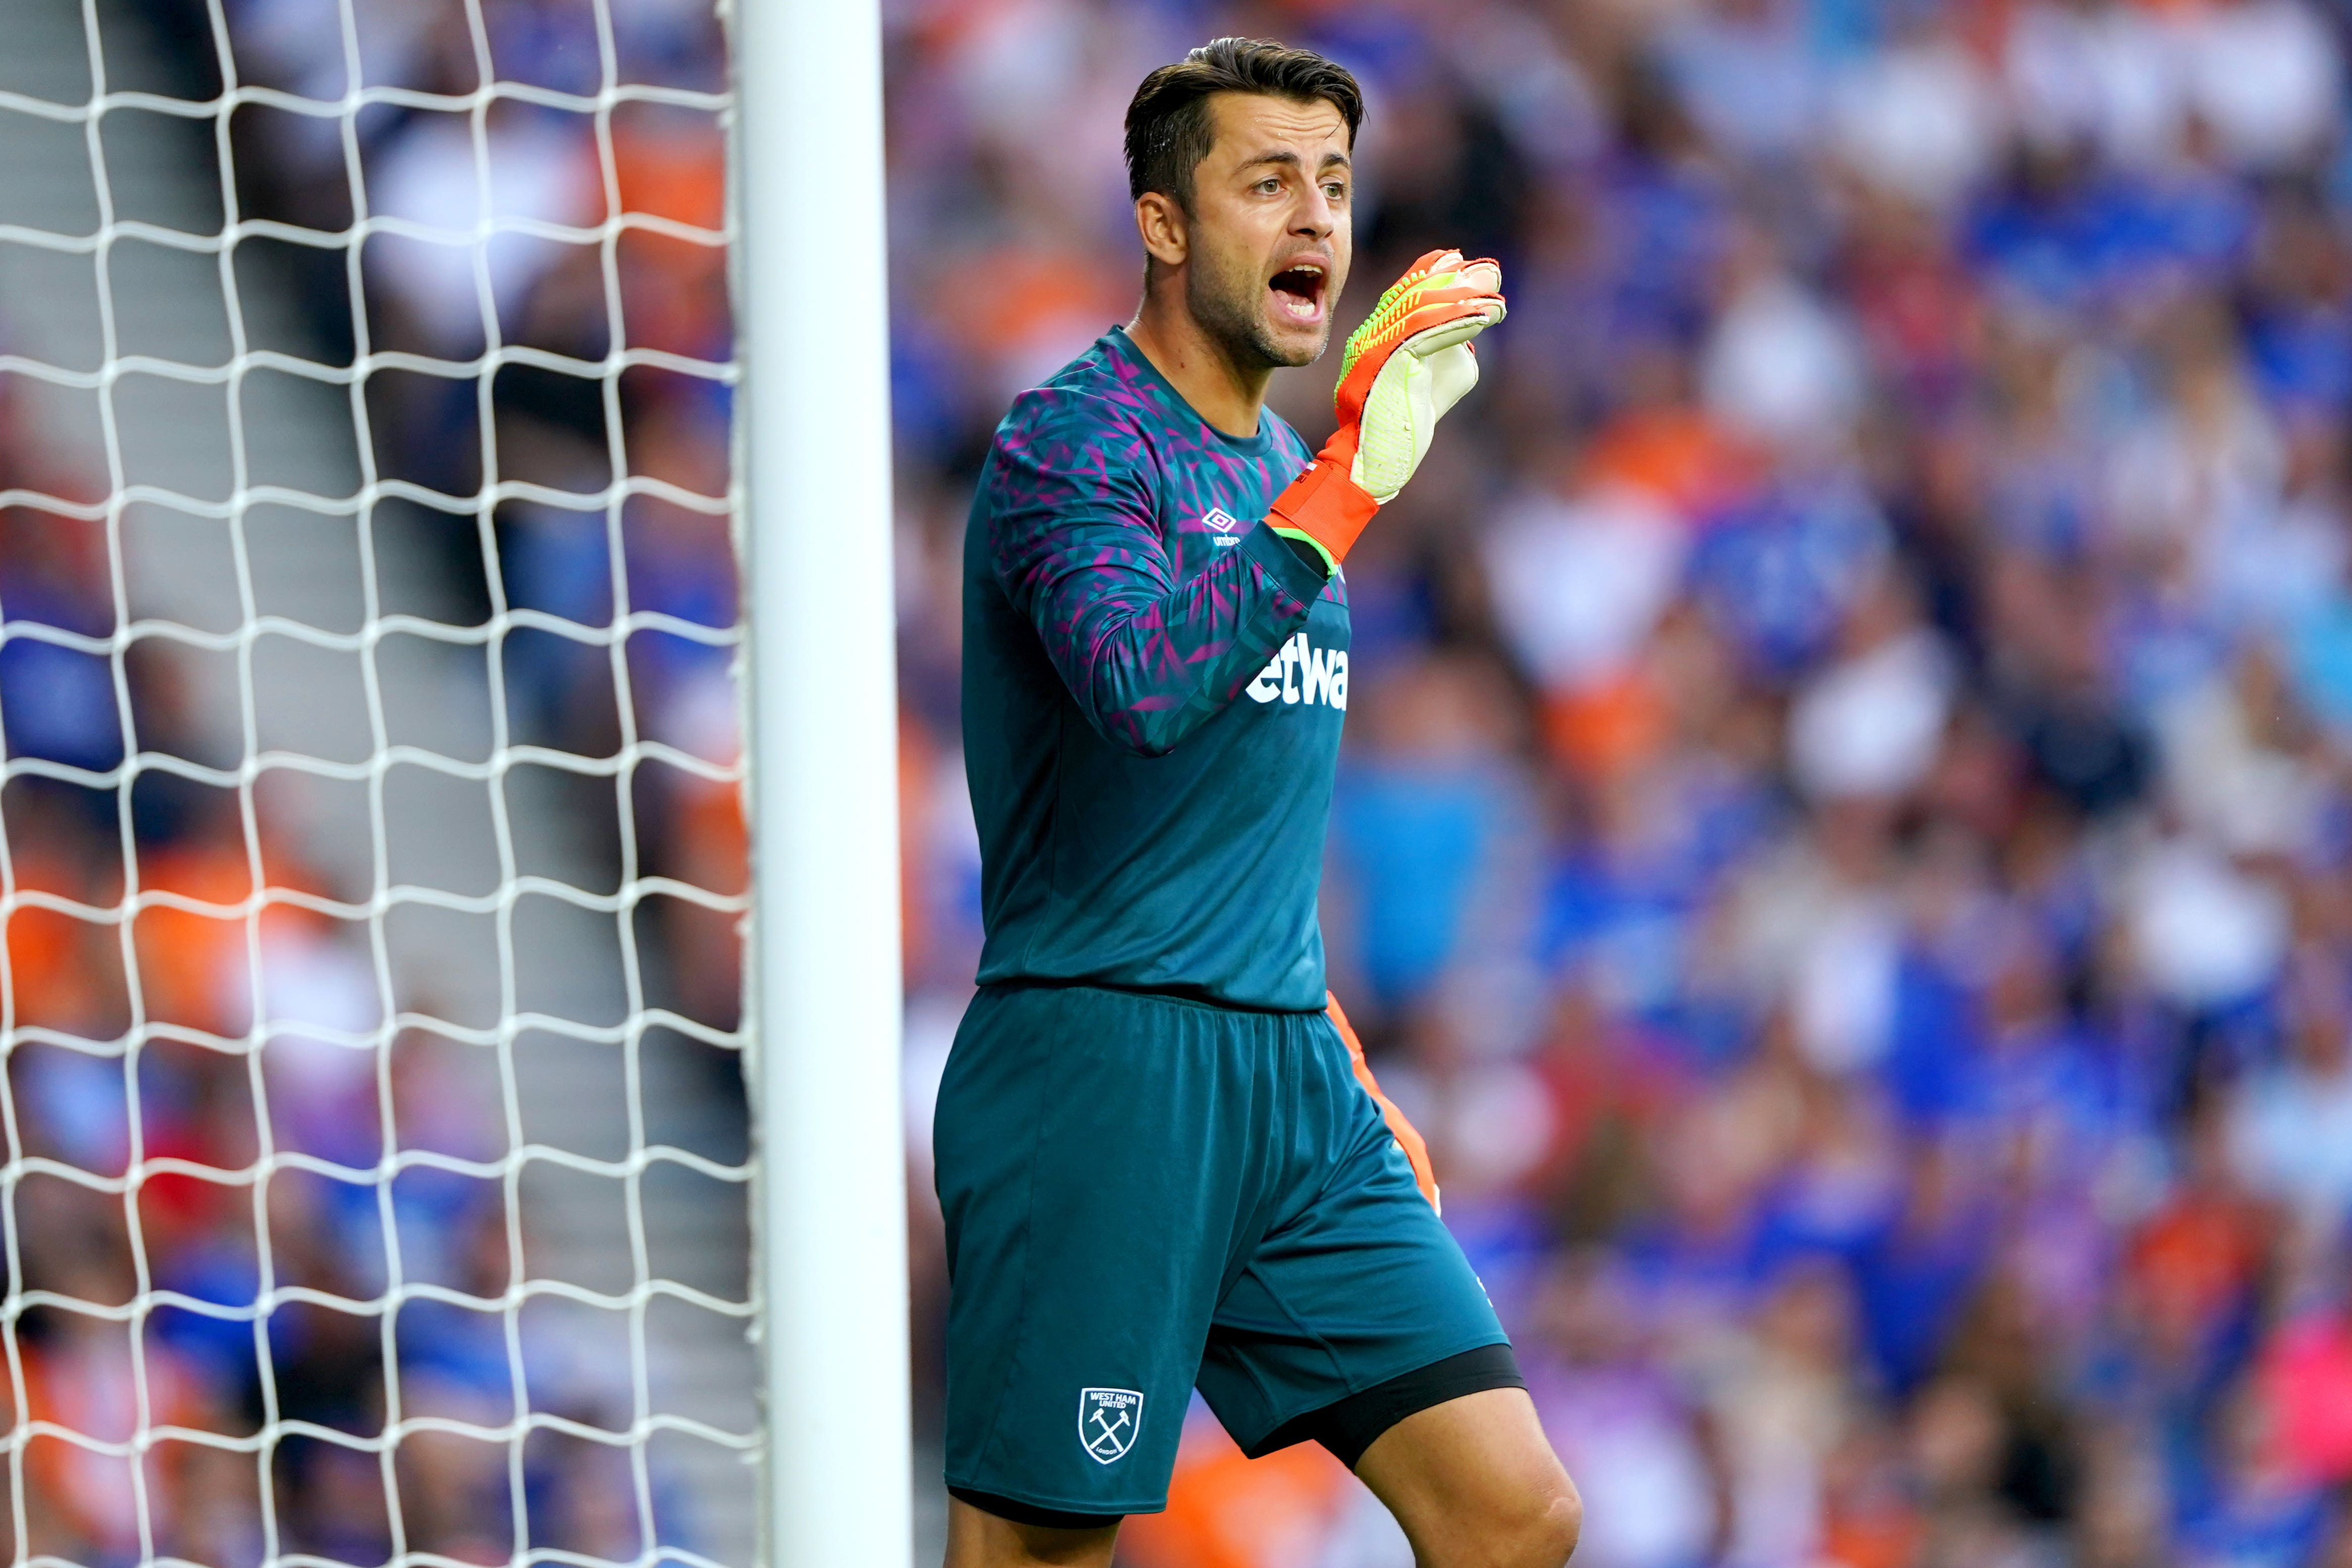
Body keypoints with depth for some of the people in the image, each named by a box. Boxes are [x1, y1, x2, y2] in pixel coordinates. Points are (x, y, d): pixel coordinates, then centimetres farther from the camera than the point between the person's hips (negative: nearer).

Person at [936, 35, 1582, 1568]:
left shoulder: (1285, 466, 18)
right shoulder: (1069, 445, -8)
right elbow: (1145, 688, -29)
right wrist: (1353, 479, -32)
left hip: (1293, 1093, 8)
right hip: (1094, 1075, -8)